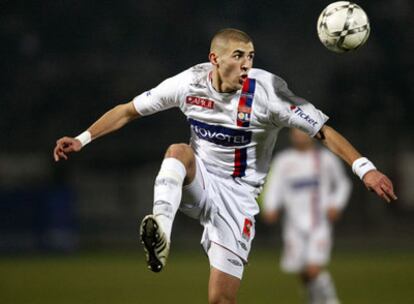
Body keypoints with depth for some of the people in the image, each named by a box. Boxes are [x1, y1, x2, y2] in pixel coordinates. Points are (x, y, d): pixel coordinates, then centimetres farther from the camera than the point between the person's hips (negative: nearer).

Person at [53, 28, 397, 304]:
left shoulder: (266, 92, -18)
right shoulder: (189, 83, -8)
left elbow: (323, 130, -19)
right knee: (179, 151, -33)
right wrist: (82, 139, -1)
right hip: (198, 181, 2)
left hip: (237, 194, -2)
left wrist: (365, 169, -30)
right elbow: (129, 110, 4)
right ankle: (160, 234, -54)